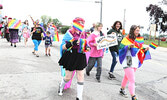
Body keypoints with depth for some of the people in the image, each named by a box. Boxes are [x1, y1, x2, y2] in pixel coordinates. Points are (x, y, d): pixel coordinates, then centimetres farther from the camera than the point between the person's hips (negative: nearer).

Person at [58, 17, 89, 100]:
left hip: (80, 58, 5)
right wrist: (71, 43, -31)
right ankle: (61, 86, 44)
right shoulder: (69, 34, -10)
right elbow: (63, 47, -14)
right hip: (70, 59, -4)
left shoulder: (82, 34, 7)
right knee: (68, 77, 9)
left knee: (81, 77, 1)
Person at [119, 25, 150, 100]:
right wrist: (128, 46, -25)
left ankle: (122, 90, 39)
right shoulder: (126, 39, -9)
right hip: (128, 63, -6)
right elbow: (121, 49, -11)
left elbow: (140, 51, 15)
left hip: (135, 63, 7)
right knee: (132, 80, -10)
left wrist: (145, 50, -5)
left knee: (127, 77, 21)